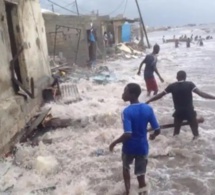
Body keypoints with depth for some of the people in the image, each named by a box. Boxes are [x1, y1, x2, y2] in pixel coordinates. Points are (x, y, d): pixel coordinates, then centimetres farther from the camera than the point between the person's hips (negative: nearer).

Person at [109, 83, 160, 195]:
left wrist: (114, 143, -15)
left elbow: (127, 134, -30)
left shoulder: (127, 112, -22)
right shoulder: (148, 109, -8)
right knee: (140, 173, 13)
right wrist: (153, 136, 17)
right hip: (142, 147, 3)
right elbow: (157, 130, -6)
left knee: (126, 167, 26)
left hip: (129, 147, -2)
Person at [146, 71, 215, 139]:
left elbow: (160, 95, 3)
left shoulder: (172, 86, -2)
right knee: (194, 128, 13)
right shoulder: (190, 84, -8)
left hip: (178, 112, 2)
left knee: (176, 130, 19)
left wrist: (149, 101, 12)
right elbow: (201, 93, -19)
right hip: (189, 111, -2)